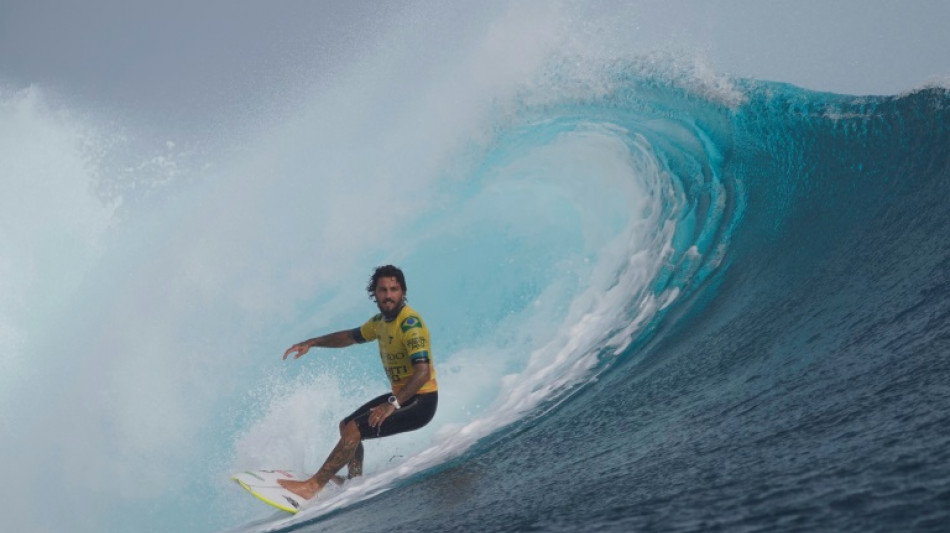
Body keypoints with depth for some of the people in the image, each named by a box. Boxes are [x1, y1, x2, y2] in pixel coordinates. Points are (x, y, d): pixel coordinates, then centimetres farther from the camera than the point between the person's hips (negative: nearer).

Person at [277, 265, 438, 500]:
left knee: (355, 430, -18)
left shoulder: (410, 323, -22)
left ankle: (313, 486, -11)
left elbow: (423, 372, -33)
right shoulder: (381, 321, 7)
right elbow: (352, 336, 26)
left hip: (420, 402, -10)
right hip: (401, 395, 10)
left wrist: (393, 404, -41)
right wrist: (311, 343, 20)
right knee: (346, 425, 18)